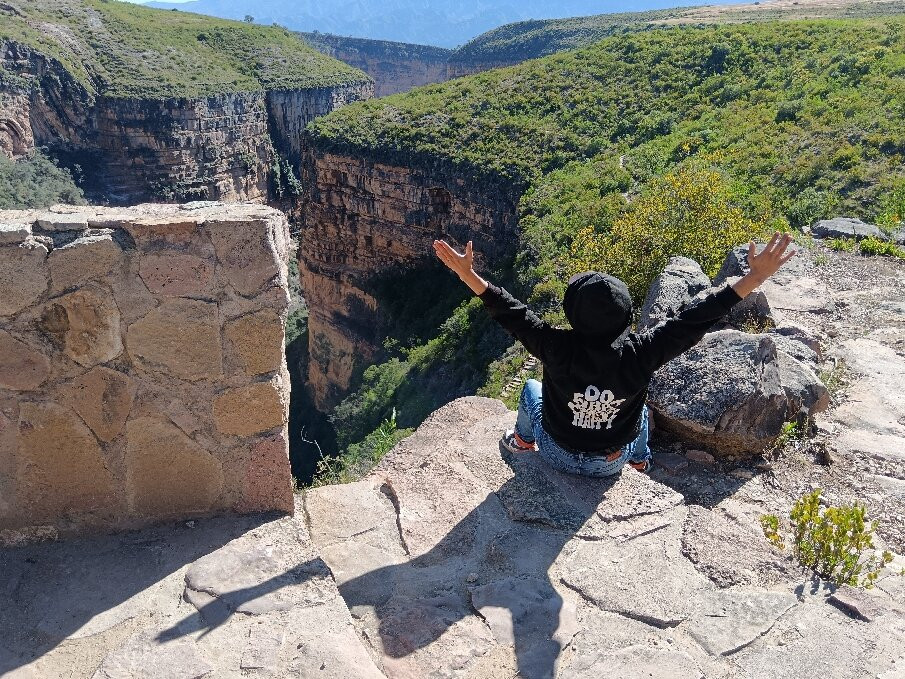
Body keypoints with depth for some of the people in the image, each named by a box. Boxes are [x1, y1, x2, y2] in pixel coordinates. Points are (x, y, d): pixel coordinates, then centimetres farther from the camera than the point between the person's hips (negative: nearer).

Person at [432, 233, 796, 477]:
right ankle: (640, 460, 55)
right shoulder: (639, 355, -31)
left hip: (558, 455, -1)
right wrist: (752, 279, -23)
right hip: (611, 464, 1)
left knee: (532, 388, 27)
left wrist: (470, 277, -23)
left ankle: (523, 441, 51)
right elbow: (692, 320, -27)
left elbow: (513, 314, -26)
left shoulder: (558, 349, -33)